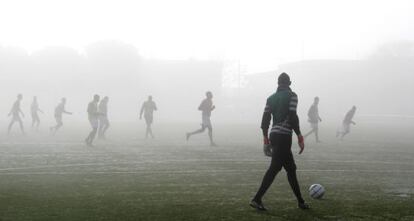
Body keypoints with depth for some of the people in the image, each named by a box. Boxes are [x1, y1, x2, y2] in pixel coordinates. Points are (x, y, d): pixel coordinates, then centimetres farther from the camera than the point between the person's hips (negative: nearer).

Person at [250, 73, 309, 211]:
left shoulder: (271, 98, 14)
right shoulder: (291, 96, -4)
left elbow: (265, 118, 11)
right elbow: (292, 117, -13)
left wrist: (265, 137, 18)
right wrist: (299, 136, -10)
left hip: (274, 135, 7)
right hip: (284, 136, -7)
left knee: (291, 168, 15)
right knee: (274, 168, -9)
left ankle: (300, 201, 20)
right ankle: (257, 199, -15)